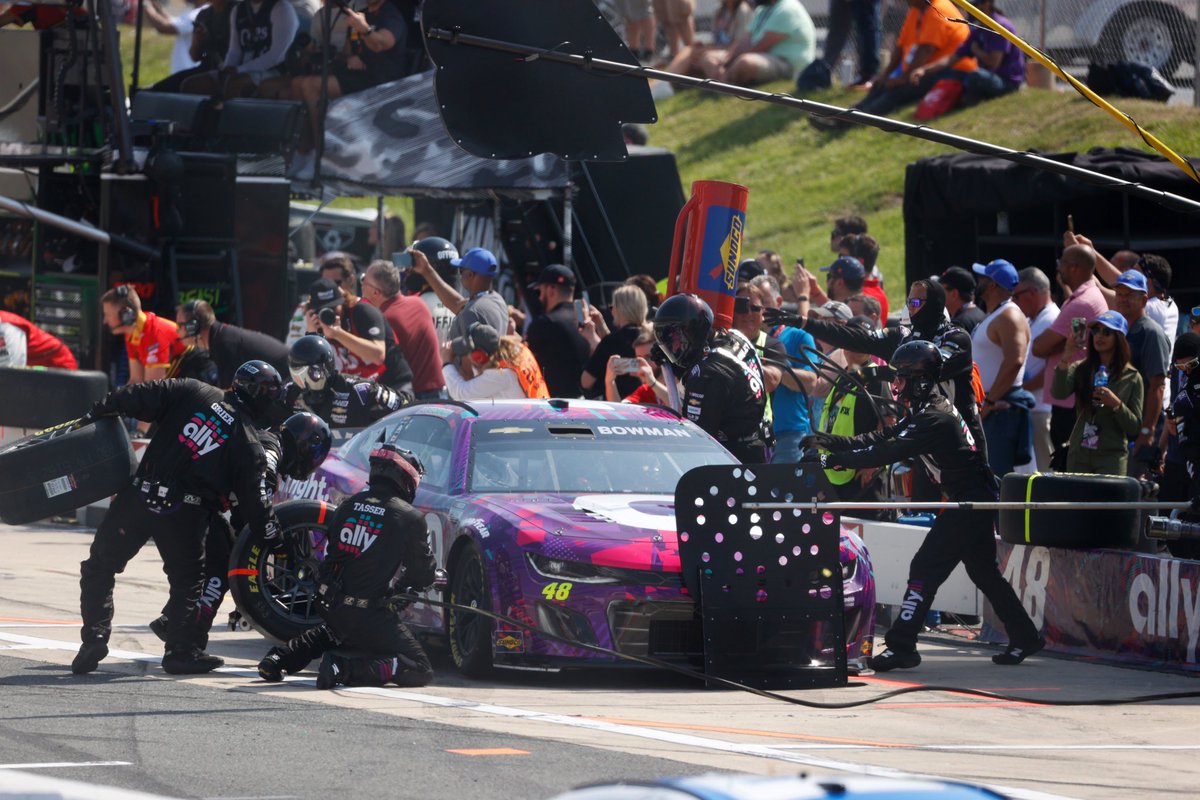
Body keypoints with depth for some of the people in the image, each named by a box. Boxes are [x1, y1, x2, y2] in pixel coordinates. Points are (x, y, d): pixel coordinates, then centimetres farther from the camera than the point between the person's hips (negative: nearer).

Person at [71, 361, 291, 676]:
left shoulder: (191, 393, 3)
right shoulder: (249, 446, 1)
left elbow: (139, 398, 0)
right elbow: (254, 501, 2)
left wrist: (100, 412, 13)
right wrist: (274, 536, 16)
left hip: (139, 497, 1)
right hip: (185, 516, -1)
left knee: (100, 567, 14)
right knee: (188, 581, 21)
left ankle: (94, 636, 3)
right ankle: (182, 651, 17)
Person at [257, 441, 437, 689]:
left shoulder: (349, 505, 8)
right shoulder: (410, 518, -9)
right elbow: (425, 575, 0)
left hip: (332, 605, 7)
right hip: (371, 613, -7)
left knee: (334, 633, 41)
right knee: (420, 670, -4)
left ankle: (279, 657, 17)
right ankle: (347, 667, -22)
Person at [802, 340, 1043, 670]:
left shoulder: (934, 419, -21)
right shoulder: (923, 412, 11)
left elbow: (889, 452, -28)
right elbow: (883, 439, 9)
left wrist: (836, 459, -28)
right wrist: (832, 442, 0)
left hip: (970, 503, -11)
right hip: (977, 500, 11)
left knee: (925, 569, -12)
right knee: (984, 572, 19)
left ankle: (901, 646, -15)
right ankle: (1025, 637, 28)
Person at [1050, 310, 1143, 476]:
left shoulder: (1131, 378, 3)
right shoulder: (1080, 369, 8)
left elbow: (1134, 427, 1)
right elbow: (1058, 393, -12)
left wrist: (1116, 404, -16)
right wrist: (1066, 358, -22)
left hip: (1112, 456, -3)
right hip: (1079, 454, 3)